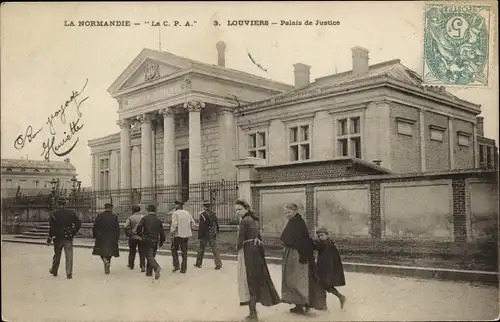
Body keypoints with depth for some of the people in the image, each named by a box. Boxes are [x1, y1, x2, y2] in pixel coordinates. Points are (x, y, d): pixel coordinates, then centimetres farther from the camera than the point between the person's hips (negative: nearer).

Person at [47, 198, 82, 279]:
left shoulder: (55, 214, -7)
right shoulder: (71, 213, -2)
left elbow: (52, 227, -11)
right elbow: (78, 223, -3)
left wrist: (49, 239, -6)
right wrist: (73, 233, 6)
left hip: (58, 237, 0)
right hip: (68, 238, 0)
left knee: (57, 255, 17)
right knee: (69, 256, 1)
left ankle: (54, 271, 33)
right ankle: (69, 274, -2)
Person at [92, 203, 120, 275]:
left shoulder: (99, 216, -1)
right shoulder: (114, 217, -3)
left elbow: (94, 227, 2)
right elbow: (117, 228, -1)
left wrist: (95, 235, 13)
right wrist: (117, 238, 8)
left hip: (101, 237, 0)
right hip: (111, 239, 0)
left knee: (102, 252, 11)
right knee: (109, 253, 13)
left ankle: (105, 260, -17)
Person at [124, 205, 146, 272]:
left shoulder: (130, 218, -4)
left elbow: (126, 227, -13)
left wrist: (128, 234, 2)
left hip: (133, 237, 0)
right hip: (142, 237, 0)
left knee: (132, 251, 17)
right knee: (142, 252, 4)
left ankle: (131, 265, 30)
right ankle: (143, 266, -9)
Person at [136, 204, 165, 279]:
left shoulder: (144, 218, -2)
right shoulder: (158, 220, 9)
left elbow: (139, 227, -13)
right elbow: (162, 232, 9)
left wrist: (141, 235, 4)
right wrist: (161, 241, 18)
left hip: (147, 240, -4)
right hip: (155, 241, 4)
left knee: (149, 256, -8)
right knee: (151, 255, 16)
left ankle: (157, 267, -32)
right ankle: (149, 272, 20)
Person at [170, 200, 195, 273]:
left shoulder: (175, 213, -7)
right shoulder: (187, 213, 10)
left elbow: (174, 225, -14)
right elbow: (192, 222, 10)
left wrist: (172, 233, -7)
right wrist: (190, 232, 15)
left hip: (178, 234, -5)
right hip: (186, 235, 5)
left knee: (174, 250, 12)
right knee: (184, 252, 9)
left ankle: (176, 265, 2)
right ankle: (183, 269, 10)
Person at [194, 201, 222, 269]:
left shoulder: (203, 214, -12)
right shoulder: (213, 214, 6)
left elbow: (201, 226, -15)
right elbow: (217, 225, 11)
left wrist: (199, 236, -11)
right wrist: (215, 233, 20)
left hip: (205, 235, -4)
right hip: (212, 235, 4)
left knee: (201, 248, 9)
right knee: (214, 249, 4)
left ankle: (198, 263, 19)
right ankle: (219, 264, -3)